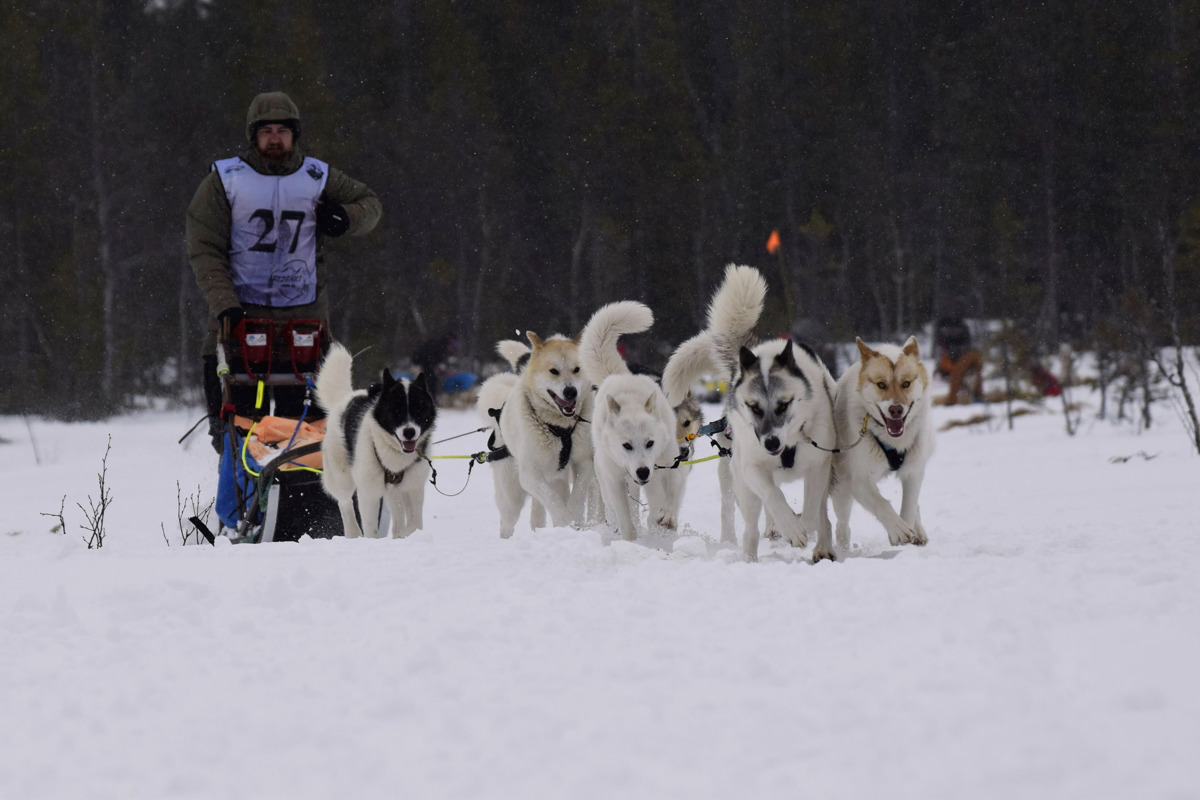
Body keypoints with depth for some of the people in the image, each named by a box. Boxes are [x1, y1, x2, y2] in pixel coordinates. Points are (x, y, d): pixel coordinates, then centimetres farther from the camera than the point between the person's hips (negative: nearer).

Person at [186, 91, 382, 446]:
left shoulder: (318, 177, 8)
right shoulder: (225, 180, 2)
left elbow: (369, 203, 23)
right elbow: (204, 249, -2)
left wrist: (347, 218, -2)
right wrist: (225, 305, -16)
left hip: (303, 316, 1)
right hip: (240, 313, -1)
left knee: (306, 417, -4)